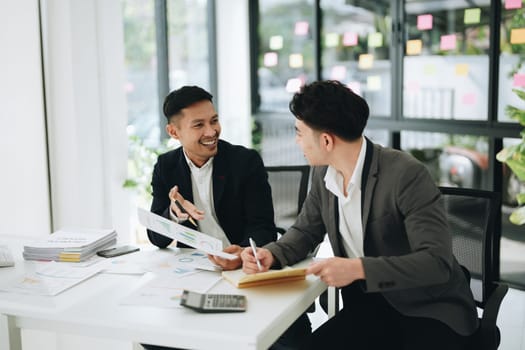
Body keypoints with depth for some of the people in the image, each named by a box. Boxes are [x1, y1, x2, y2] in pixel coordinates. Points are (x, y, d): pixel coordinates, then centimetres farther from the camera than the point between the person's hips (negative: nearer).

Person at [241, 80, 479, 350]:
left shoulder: (406, 174, -21)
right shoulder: (323, 174, 0)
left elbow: (437, 262, -25)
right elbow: (306, 230, 14)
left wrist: (359, 268, -34)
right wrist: (272, 254, -6)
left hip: (430, 308, -4)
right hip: (369, 305, 5)